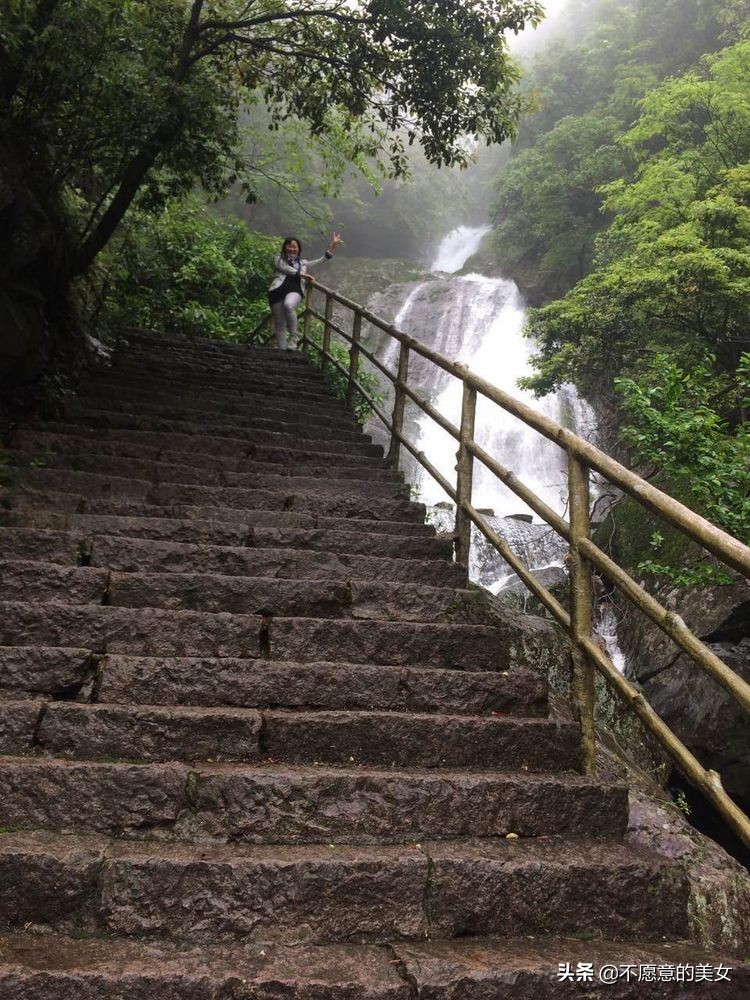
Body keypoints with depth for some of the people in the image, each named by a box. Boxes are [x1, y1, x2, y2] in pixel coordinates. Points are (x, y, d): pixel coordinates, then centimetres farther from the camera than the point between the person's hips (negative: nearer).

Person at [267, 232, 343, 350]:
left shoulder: (302, 262, 30)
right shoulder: (278, 258, 22)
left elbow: (321, 261, 26)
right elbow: (285, 268, 2)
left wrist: (332, 247, 18)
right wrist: (302, 274, -3)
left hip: (295, 290, 0)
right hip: (278, 290, 0)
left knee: (288, 305, -36)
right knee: (279, 324, -3)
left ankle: (293, 337, -25)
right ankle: (282, 351, 4)